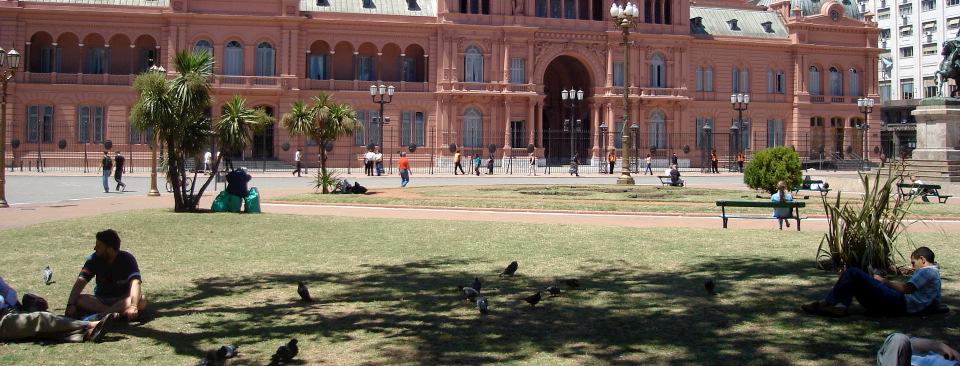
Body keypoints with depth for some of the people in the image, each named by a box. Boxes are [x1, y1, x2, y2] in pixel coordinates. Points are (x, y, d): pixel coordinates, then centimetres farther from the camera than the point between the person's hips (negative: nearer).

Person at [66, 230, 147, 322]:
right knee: (79, 300, -27)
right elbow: (80, 282, -15)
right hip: (101, 300, 3)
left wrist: (133, 307, -48)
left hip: (123, 300, -3)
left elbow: (135, 283, -30)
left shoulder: (128, 259, -16)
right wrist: (71, 305, -31)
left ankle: (104, 312, -39)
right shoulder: (94, 259, -7)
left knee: (141, 301, -34)